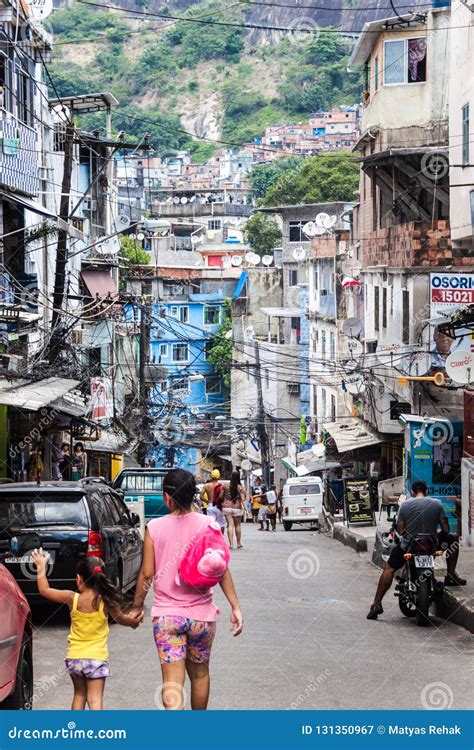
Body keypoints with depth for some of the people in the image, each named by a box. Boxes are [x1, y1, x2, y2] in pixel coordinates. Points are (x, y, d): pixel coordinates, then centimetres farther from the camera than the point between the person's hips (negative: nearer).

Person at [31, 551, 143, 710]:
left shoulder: (72, 599, -8)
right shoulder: (106, 602, -10)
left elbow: (44, 590, 3)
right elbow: (121, 619, 8)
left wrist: (41, 567, 15)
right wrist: (134, 621, 30)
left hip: (74, 657, 2)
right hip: (97, 657, -2)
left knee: (79, 695, 20)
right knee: (95, 700, -3)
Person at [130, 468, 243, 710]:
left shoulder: (154, 527, -6)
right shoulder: (208, 524, -4)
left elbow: (147, 573, -4)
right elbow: (221, 570, -5)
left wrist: (136, 606, 10)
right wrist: (235, 607, 1)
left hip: (166, 615, -2)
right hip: (201, 613, 2)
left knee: (172, 681, -5)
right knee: (199, 673, 21)